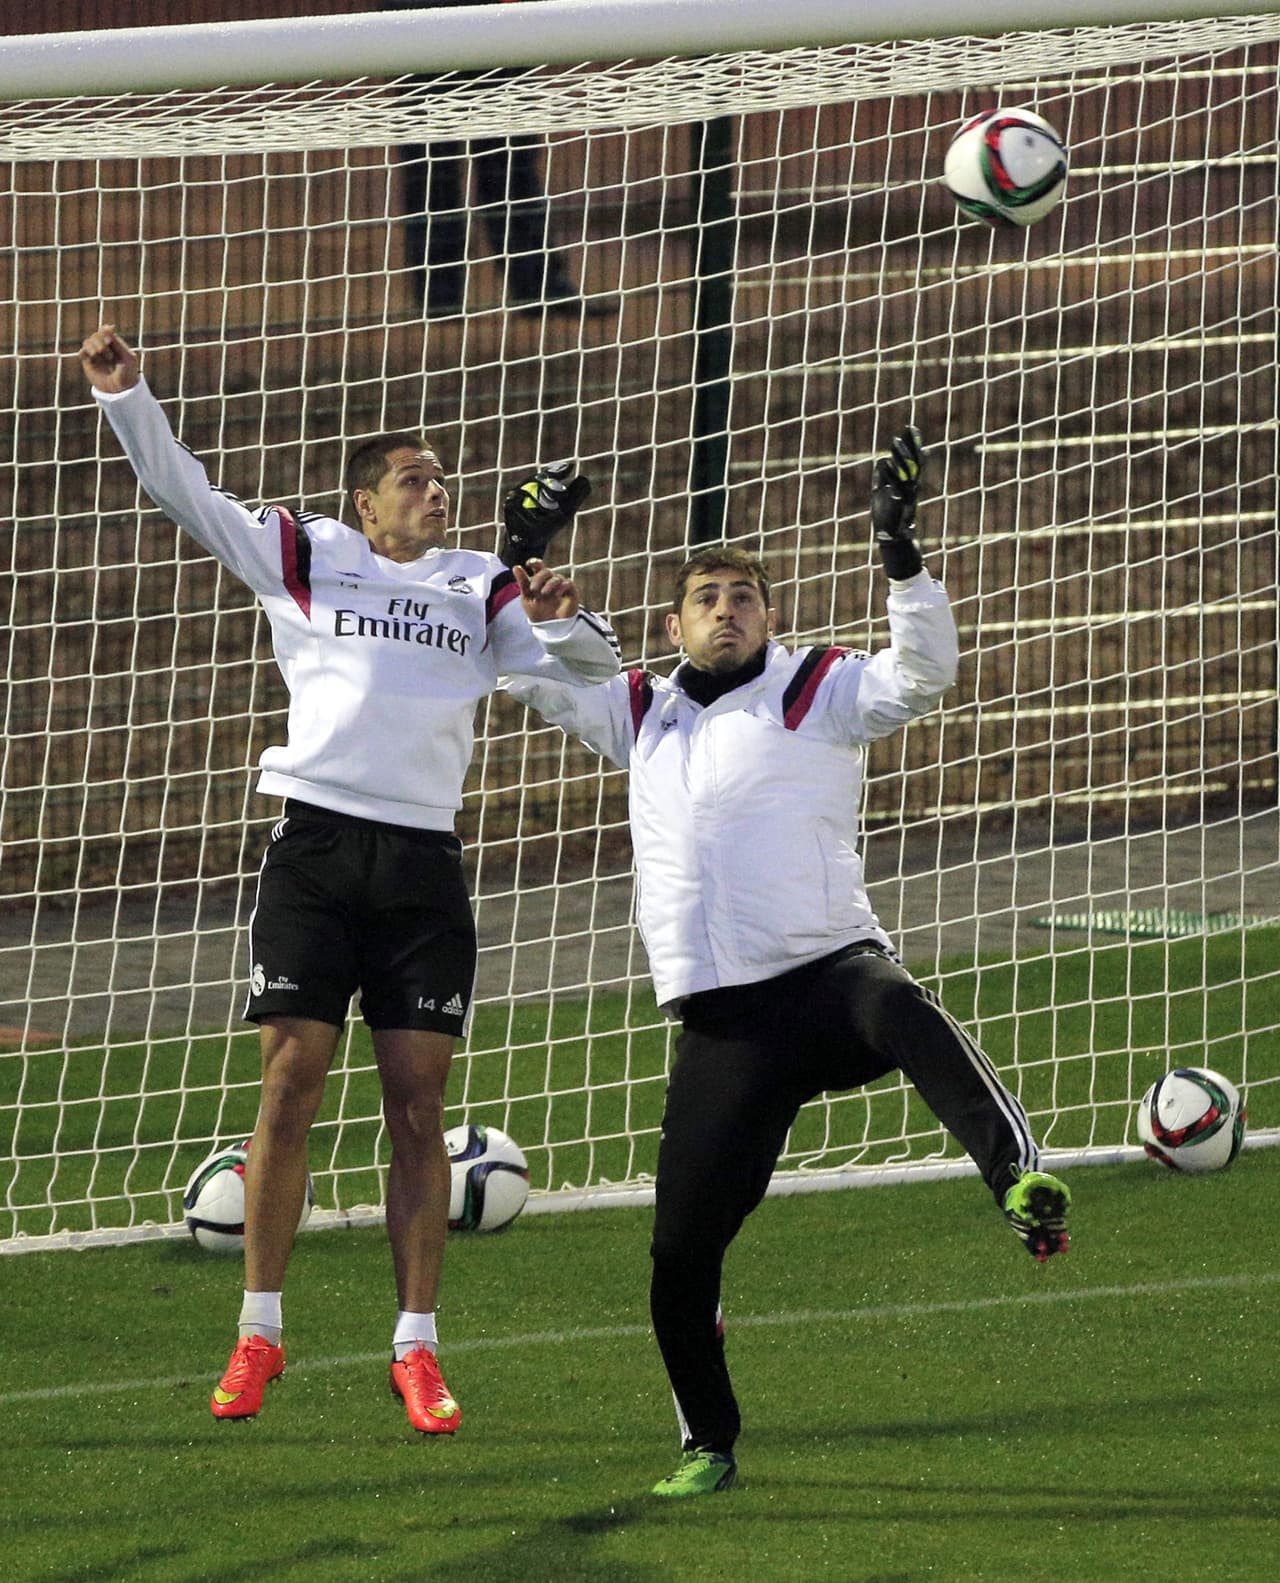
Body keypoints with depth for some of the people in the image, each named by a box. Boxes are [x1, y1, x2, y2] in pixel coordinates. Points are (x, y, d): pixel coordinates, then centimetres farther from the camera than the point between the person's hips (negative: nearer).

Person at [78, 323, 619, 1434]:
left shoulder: (485, 587, 15)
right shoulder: (304, 555, 11)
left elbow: (590, 664, 12)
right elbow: (183, 491, 11)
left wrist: (563, 620, -10)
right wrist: (125, 396, -1)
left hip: (425, 863, 1)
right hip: (315, 850, -1)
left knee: (417, 1109, -1)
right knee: (289, 1091, -4)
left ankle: (417, 1348, 3)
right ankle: (260, 1333, 4)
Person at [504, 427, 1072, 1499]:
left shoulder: (819, 691, 7)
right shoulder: (642, 714, 18)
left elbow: (924, 675, -10)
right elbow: (523, 671, 27)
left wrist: (902, 558, -21)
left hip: (831, 968, -4)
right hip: (722, 1024, 4)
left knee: (904, 1011, -42)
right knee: (680, 1255, -1)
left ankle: (1022, 1181, -60)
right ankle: (710, 1444, 20)